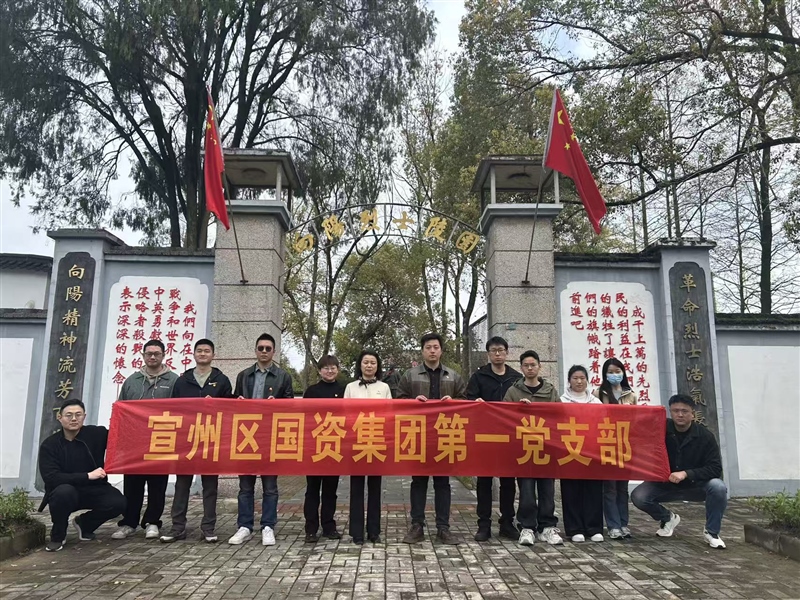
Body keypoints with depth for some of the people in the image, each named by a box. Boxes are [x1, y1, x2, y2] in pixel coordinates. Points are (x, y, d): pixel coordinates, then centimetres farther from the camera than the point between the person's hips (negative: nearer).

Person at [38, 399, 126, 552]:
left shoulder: (97, 434, -6)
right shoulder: (49, 445, -10)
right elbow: (51, 478, -21)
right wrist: (87, 476, -28)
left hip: (93, 490, 2)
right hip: (64, 493, -2)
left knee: (119, 503, -25)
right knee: (64, 491, -37)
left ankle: (84, 524, 9)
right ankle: (57, 536, -6)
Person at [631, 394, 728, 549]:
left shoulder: (705, 436, -13)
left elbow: (715, 468, -19)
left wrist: (686, 474, -30)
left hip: (696, 486, -1)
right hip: (665, 484, 1)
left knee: (718, 487, -31)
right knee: (638, 496, -22)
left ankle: (711, 532, -7)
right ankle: (667, 518, 11)